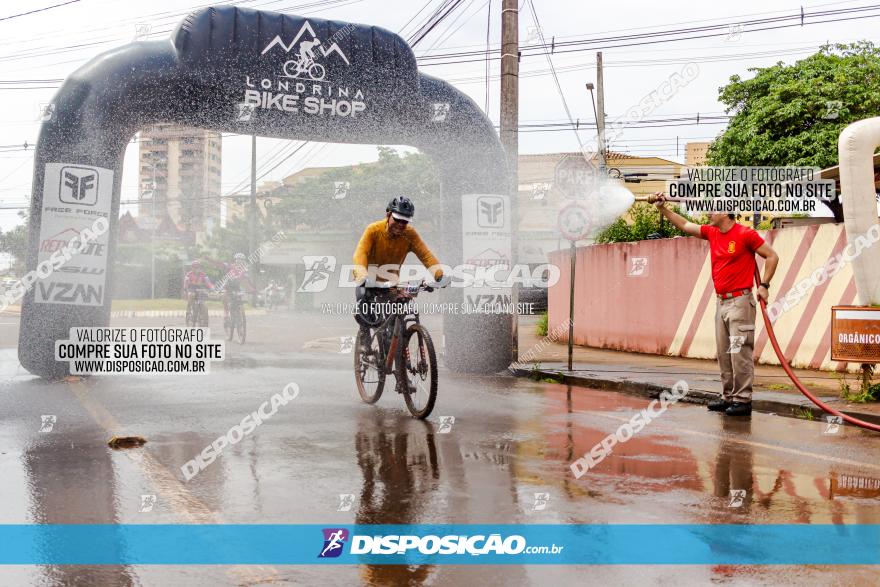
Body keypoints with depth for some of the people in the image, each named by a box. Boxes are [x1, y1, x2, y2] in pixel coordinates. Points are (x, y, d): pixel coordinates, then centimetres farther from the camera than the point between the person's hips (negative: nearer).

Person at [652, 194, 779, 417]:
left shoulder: (745, 234, -9)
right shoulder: (711, 233, 10)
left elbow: (772, 256, -3)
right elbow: (685, 225, 19)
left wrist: (764, 285, -8)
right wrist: (663, 208, 14)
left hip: (740, 301, -7)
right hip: (721, 302, 7)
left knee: (740, 353, -8)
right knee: (723, 354, 9)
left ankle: (743, 400, -3)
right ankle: (728, 397, 16)